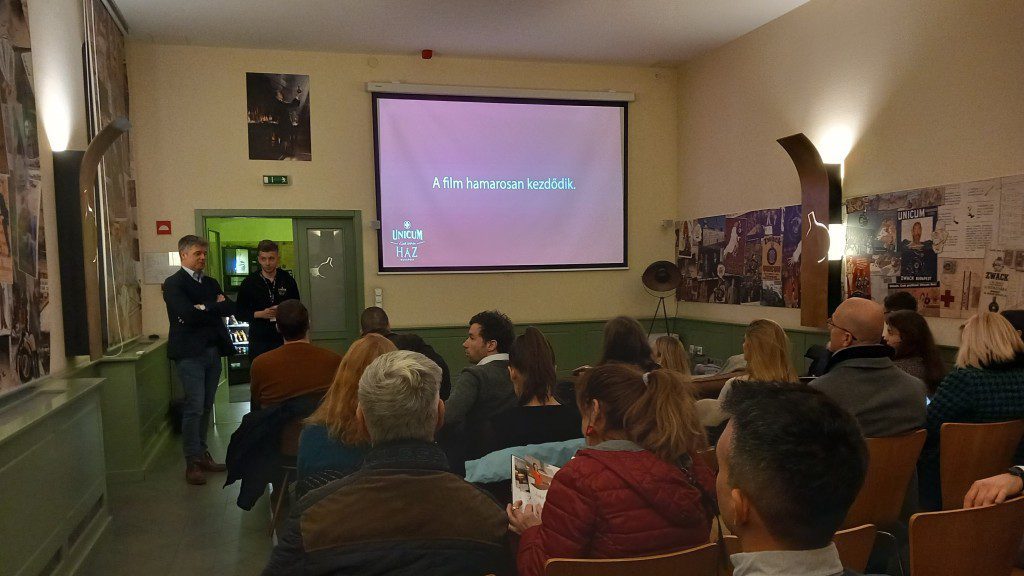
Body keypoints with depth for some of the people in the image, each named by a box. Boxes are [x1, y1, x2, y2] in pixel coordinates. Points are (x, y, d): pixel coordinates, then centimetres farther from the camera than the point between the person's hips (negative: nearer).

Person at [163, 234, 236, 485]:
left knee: (206, 407, 11)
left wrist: (205, 308, -8)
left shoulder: (210, 283, 17)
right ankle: (192, 462, 2)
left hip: (213, 351, 6)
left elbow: (230, 307, 5)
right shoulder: (173, 283, -4)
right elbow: (188, 314, -18)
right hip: (190, 353, -6)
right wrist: (215, 306, -5)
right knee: (194, 408, -6)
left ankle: (202, 454, 20)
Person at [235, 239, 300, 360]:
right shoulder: (249, 283, 2)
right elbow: (240, 313, 4)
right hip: (259, 340, -1)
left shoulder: (287, 280, 5)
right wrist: (260, 314, -12)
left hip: (285, 338, 1)